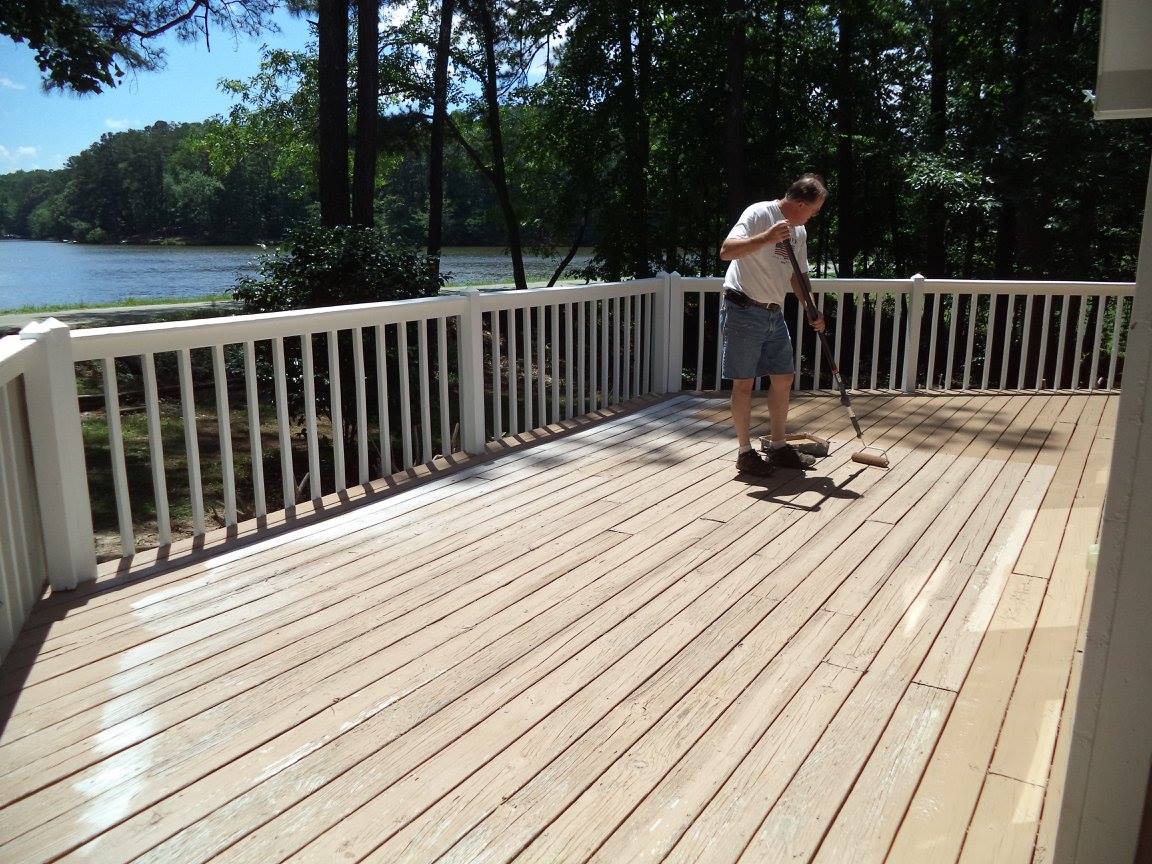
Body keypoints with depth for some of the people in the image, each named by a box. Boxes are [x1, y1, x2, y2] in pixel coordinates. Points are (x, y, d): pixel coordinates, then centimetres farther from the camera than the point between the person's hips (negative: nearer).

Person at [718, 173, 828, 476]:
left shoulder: (799, 231, 14)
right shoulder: (759, 214, -12)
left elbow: (797, 277, 22)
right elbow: (726, 251, -25)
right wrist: (767, 238, -35)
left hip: (775, 315, 8)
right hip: (743, 311, -8)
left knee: (783, 378, 10)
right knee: (744, 382, -1)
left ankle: (778, 447, 22)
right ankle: (745, 452, 9)